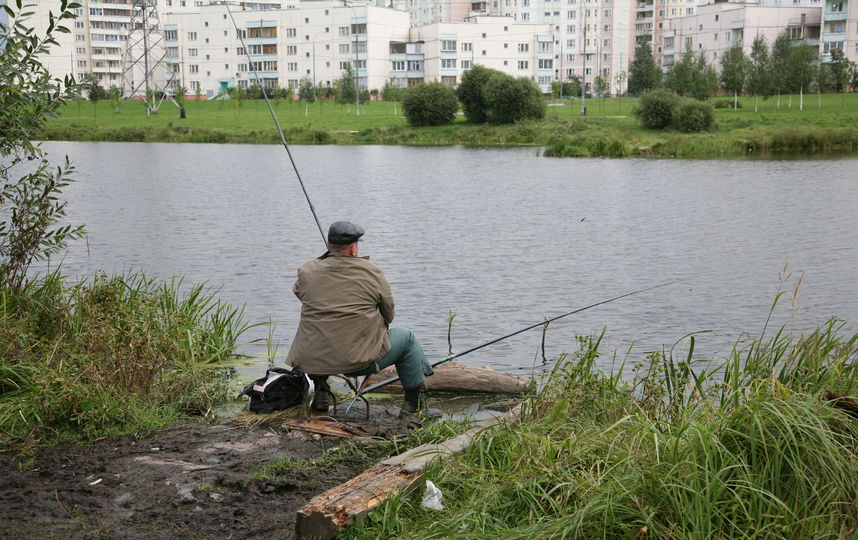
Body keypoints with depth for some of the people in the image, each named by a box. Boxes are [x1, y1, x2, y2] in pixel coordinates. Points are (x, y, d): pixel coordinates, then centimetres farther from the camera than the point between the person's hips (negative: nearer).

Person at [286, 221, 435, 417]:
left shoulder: (306, 271, 1)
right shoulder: (371, 272, -4)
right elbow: (388, 315, 5)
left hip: (312, 361, 3)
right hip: (360, 362, -3)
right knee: (406, 338, 21)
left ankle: (321, 392, 26)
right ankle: (414, 402, 25)